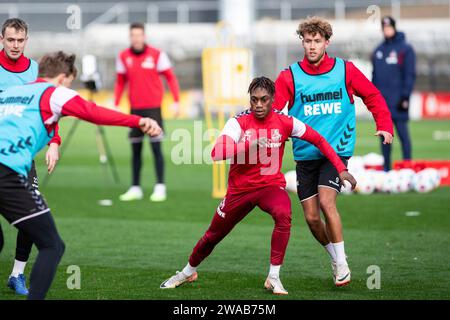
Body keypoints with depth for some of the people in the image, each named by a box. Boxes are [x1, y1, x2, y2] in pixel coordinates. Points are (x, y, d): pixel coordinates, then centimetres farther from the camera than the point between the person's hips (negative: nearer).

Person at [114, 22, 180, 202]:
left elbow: (170, 77, 0)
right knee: (135, 150, 7)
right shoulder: (123, 57, 6)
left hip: (153, 108, -3)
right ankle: (135, 188, 14)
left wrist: (176, 101, -6)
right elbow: (120, 82, 14)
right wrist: (116, 104, 8)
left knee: (156, 147, -7)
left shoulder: (157, 55, -4)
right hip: (134, 109, 3)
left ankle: (160, 188, -3)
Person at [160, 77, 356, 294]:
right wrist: (251, 144, -40)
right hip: (239, 188, 0)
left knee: (283, 215, -33)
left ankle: (273, 277, -22)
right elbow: (217, 153, -29)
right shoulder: (239, 122, -15)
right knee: (213, 235, 12)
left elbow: (318, 140, 2)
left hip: (271, 185, 0)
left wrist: (341, 168, -1)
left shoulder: (284, 122, -10)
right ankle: (188, 272, 43)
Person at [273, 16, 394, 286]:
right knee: (311, 218, 1)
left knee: (326, 201, -21)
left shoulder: (345, 70, -1)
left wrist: (384, 125, -3)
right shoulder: (290, 76, -3)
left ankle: (342, 263, -8)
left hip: (337, 150, -2)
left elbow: (373, 96, 10)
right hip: (305, 154, 2)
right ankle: (335, 257, 27)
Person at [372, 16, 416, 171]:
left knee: (402, 132, -5)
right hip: (381, 100, 5)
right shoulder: (378, 50, 14)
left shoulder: (405, 49, -3)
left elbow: (410, 75, -6)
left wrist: (405, 96, -13)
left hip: (397, 99, -5)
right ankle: (386, 167, 12)